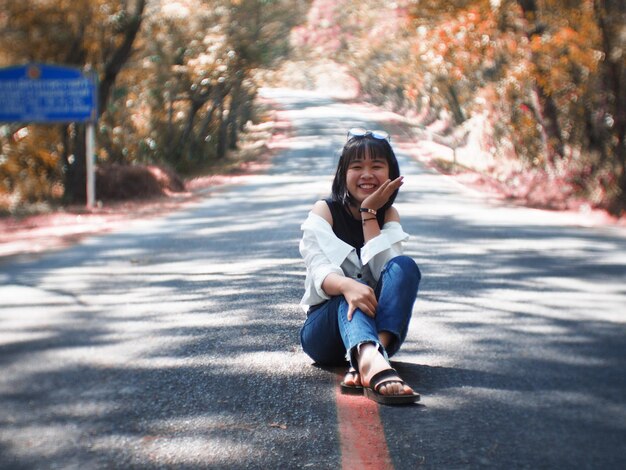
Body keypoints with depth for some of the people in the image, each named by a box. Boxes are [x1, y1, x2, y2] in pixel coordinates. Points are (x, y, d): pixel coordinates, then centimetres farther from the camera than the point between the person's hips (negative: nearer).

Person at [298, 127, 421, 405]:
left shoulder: (389, 215, 8)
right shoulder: (325, 211, -2)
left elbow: (386, 269, -11)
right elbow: (320, 273, -18)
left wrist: (369, 213, -11)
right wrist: (346, 286, -41)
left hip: (376, 328, 3)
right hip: (324, 328, -3)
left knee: (405, 267, -24)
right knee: (355, 288, -34)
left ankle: (364, 364, -46)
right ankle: (373, 363, -68)